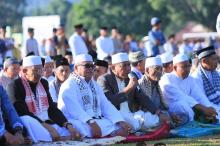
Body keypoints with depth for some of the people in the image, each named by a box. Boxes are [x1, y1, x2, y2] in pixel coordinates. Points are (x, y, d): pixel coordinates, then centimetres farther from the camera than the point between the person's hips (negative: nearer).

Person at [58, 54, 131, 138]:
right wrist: (91, 122, -32)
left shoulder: (94, 85, 22)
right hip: (80, 123, -8)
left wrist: (120, 121, -4)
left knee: (123, 129, -12)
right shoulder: (69, 85, -4)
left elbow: (106, 105, 13)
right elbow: (74, 108, -19)